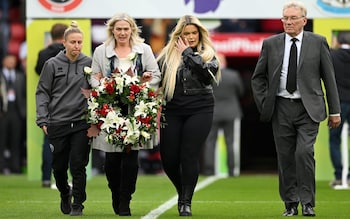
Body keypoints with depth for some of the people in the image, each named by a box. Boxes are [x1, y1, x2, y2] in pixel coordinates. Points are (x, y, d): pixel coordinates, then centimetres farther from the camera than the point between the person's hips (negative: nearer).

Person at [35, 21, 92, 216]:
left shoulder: (89, 63, 3)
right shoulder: (52, 64, 2)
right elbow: (43, 92, 4)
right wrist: (43, 120, -3)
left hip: (81, 123, -1)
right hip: (57, 123, 1)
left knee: (78, 165, -6)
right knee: (59, 166, 9)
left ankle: (78, 203, 6)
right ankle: (65, 194, 35)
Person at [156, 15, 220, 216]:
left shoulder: (208, 54, 4)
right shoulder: (168, 55, 7)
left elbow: (208, 74, -15)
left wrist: (188, 54, -12)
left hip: (200, 110, -2)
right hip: (172, 111, 2)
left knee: (190, 156, -8)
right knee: (169, 158, 0)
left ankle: (186, 202, 0)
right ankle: (182, 191, 27)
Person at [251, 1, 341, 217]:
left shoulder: (318, 42, 2)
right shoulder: (271, 44, 5)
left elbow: (329, 77, 5)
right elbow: (258, 77, 15)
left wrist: (335, 111, 3)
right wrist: (263, 103, 3)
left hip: (308, 109, -2)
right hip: (281, 108, 2)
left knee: (304, 152, -16)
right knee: (285, 157, 3)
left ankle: (308, 203, -6)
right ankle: (291, 203, 13)